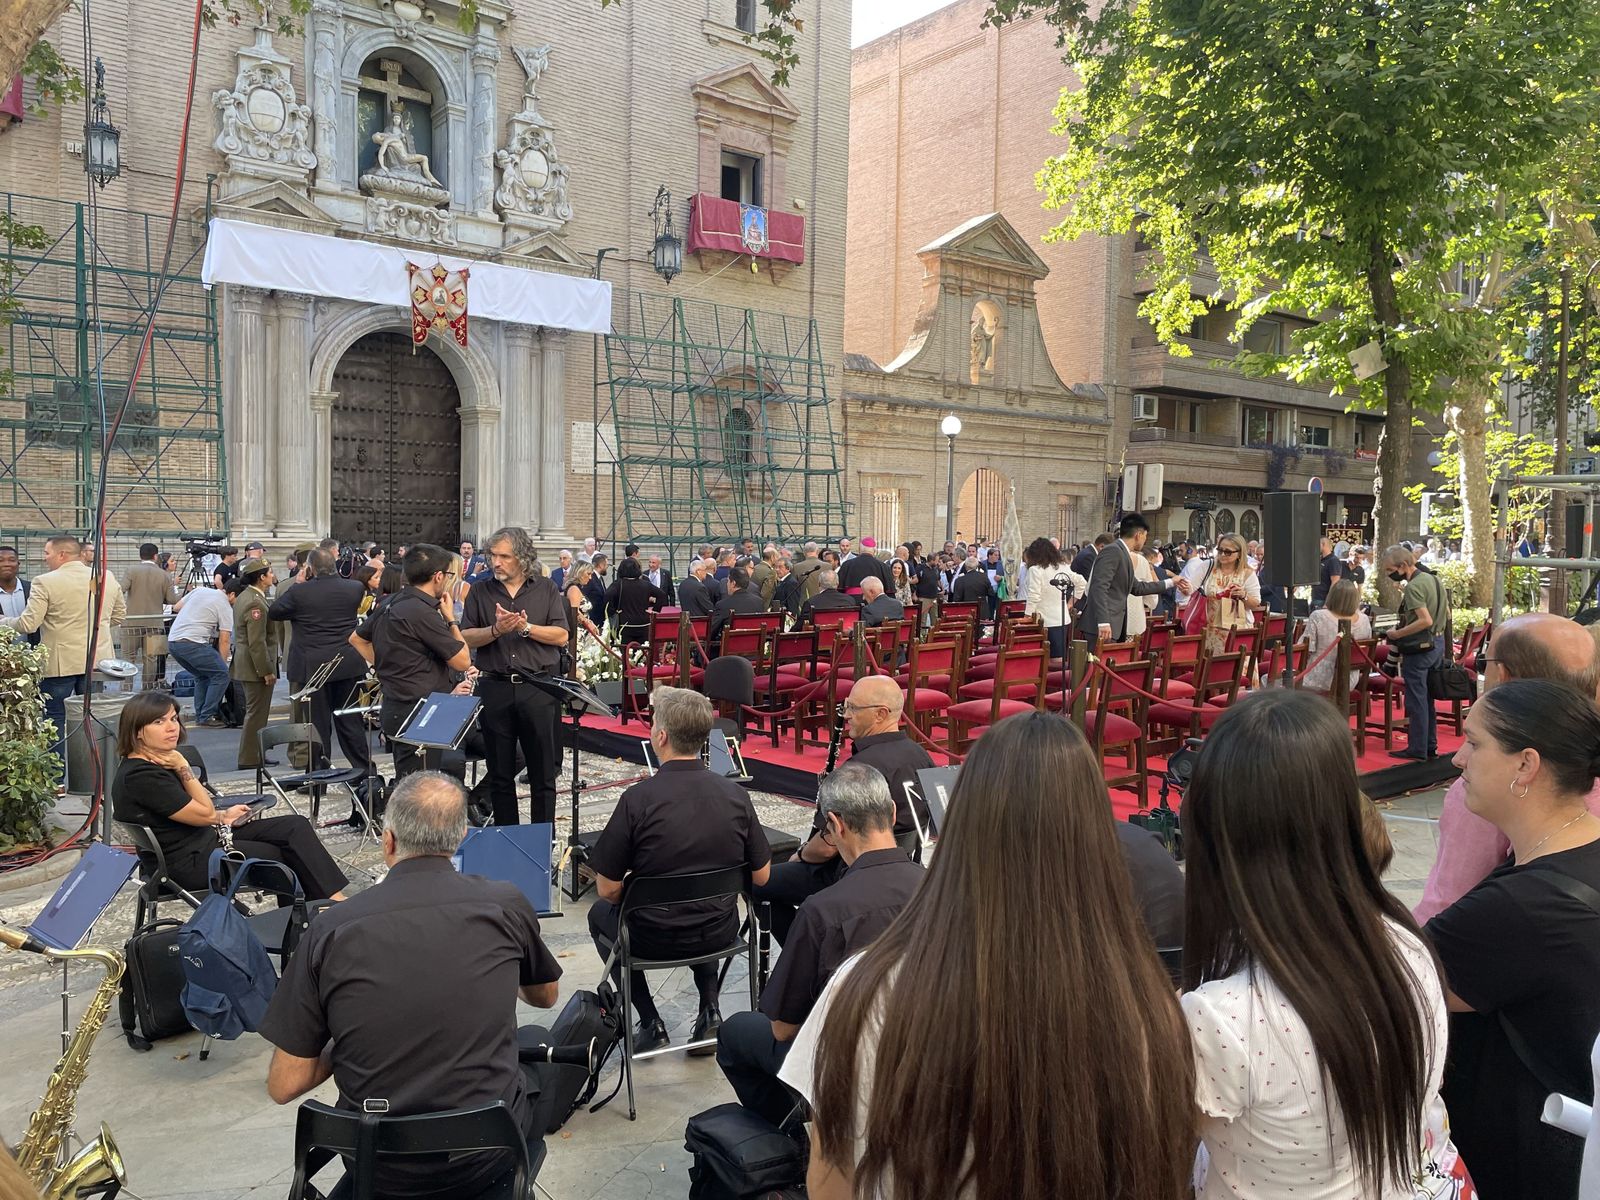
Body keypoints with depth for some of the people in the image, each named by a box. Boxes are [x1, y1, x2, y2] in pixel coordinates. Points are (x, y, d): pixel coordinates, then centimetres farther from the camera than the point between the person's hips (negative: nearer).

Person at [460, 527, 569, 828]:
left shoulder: (547, 590, 5)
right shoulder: (480, 592, 8)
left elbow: (562, 636, -2)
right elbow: (465, 638, 1)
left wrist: (525, 627, -14)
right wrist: (495, 630, -15)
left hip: (539, 688, -1)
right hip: (494, 688, 2)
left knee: (544, 773, 3)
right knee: (500, 774, 10)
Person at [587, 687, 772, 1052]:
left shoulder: (638, 799, -23)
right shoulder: (736, 795, -11)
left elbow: (608, 889, -15)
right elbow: (761, 876, -2)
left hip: (655, 938, -4)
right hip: (721, 932, 4)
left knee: (600, 915, 29)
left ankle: (651, 1023, 21)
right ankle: (709, 1011, 25)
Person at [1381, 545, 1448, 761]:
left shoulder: (1413, 587, -19)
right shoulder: (1434, 579, 10)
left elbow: (1425, 621, -27)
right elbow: (1447, 615, 17)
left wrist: (1397, 634, -20)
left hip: (1419, 648, -10)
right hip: (1438, 643, 10)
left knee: (1416, 699, -2)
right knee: (1427, 698, 16)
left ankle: (1417, 749, 3)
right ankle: (1430, 746, 22)